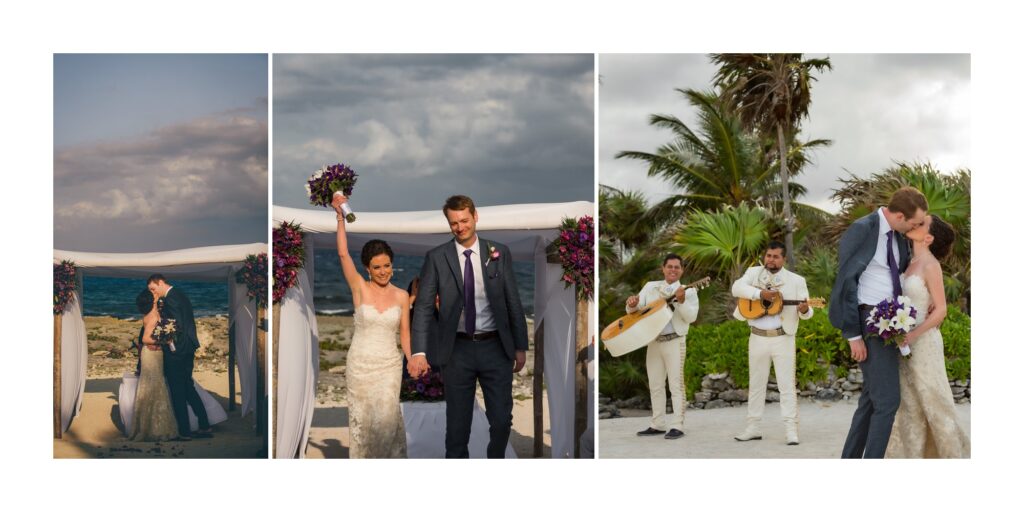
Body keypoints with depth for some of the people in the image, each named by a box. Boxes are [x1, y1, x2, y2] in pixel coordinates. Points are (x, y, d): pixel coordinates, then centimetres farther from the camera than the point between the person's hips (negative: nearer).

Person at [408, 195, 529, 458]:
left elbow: (513, 302, 5)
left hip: (495, 347, 1)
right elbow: (423, 306, -6)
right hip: (457, 349, -1)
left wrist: (520, 346, 4)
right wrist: (419, 351, -16)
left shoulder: (499, 253, 2)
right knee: (457, 422, 8)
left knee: (502, 420, 6)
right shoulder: (436, 257, -2)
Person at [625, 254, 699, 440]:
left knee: (676, 384, -6)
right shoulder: (650, 287, 12)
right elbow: (634, 311, 10)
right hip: (653, 341, 5)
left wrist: (681, 301, -25)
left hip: (675, 342, -5)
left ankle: (677, 426, -5)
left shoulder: (688, 291, 1)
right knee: (655, 384, 9)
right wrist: (632, 304, -13)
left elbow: (691, 317, -10)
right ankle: (658, 425, 16)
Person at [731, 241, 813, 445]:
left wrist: (805, 310, -26)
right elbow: (737, 288, -11)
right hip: (757, 337, 2)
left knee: (787, 385, -4)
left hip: (783, 338, -2)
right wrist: (762, 294, -23)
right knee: (756, 384, 10)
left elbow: (806, 311, -1)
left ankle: (792, 430, -4)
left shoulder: (796, 280, 1)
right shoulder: (753, 273, 7)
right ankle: (753, 428, 17)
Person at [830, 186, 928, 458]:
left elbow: (906, 270, 28)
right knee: (888, 400, -10)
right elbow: (846, 280, -16)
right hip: (870, 322, -9)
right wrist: (853, 334, -18)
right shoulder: (861, 229, -14)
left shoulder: (899, 236, 10)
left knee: (872, 398, 13)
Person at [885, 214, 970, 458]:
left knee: (933, 402, 0)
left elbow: (940, 310, -15)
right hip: (906, 343, 7)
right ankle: (911, 457, 9)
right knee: (908, 404, 6)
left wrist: (913, 335, -24)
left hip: (923, 342, -7)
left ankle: (957, 454, 12)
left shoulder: (931, 265, -13)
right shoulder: (912, 263, 10)